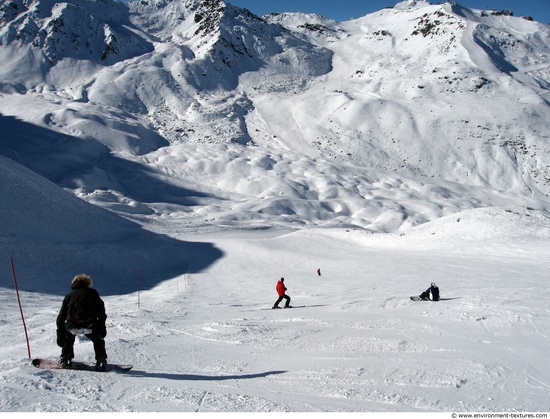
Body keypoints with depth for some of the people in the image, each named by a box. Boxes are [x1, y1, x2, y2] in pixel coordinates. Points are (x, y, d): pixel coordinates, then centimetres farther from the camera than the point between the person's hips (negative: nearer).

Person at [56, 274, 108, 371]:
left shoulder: (70, 295, 27)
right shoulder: (92, 292, 23)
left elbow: (61, 317, 26)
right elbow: (101, 312, 12)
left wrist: (60, 336, 30)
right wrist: (102, 328, 16)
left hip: (72, 326, 2)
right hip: (90, 325, -2)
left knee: (68, 339, 35)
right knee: (98, 340, 27)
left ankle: (65, 360, 29)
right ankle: (101, 363, 17)